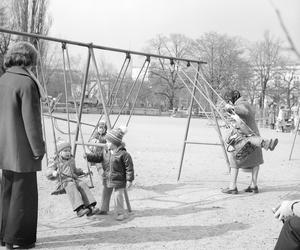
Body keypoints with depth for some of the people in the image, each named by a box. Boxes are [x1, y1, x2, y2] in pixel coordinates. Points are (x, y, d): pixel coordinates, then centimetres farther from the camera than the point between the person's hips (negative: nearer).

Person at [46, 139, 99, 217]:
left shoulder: (71, 159, 25)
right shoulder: (55, 160, 7)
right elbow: (48, 174, -1)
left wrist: (81, 172, 21)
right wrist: (54, 173, -23)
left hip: (74, 179, 6)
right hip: (63, 181, -5)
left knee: (83, 184, -24)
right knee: (71, 186, -37)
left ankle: (90, 207, -35)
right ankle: (78, 209, -51)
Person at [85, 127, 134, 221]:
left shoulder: (123, 154, -19)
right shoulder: (105, 152, 2)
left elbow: (129, 167, -17)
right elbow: (97, 157, 7)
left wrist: (129, 179, -18)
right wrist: (88, 156, -7)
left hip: (118, 180, -7)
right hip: (107, 179, 7)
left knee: (118, 196, -5)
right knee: (105, 194, 20)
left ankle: (121, 213, 9)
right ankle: (104, 209, 39)